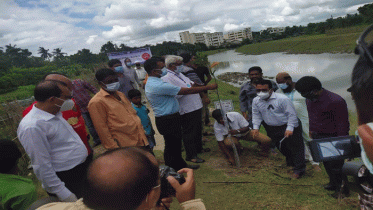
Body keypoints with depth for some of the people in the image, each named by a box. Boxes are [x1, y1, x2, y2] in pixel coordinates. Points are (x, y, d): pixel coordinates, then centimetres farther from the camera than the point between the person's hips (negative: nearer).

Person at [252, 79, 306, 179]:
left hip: (288, 127, -5)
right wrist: (256, 127, -4)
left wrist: (289, 128, -22)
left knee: (295, 147, 3)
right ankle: (290, 162, 45)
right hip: (272, 129, 5)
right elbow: (256, 115, 7)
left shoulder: (282, 99, -21)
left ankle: (298, 169, 17)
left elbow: (292, 114, -16)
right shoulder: (256, 101, -3)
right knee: (281, 147, 19)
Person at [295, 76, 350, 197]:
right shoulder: (309, 99, 2)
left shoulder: (336, 101, -22)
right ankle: (333, 183, 37)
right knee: (326, 163, 18)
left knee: (335, 165, 4)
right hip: (318, 137, 7)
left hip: (332, 138, -7)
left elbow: (343, 124, -17)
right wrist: (311, 130, 21)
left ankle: (342, 188, 25)